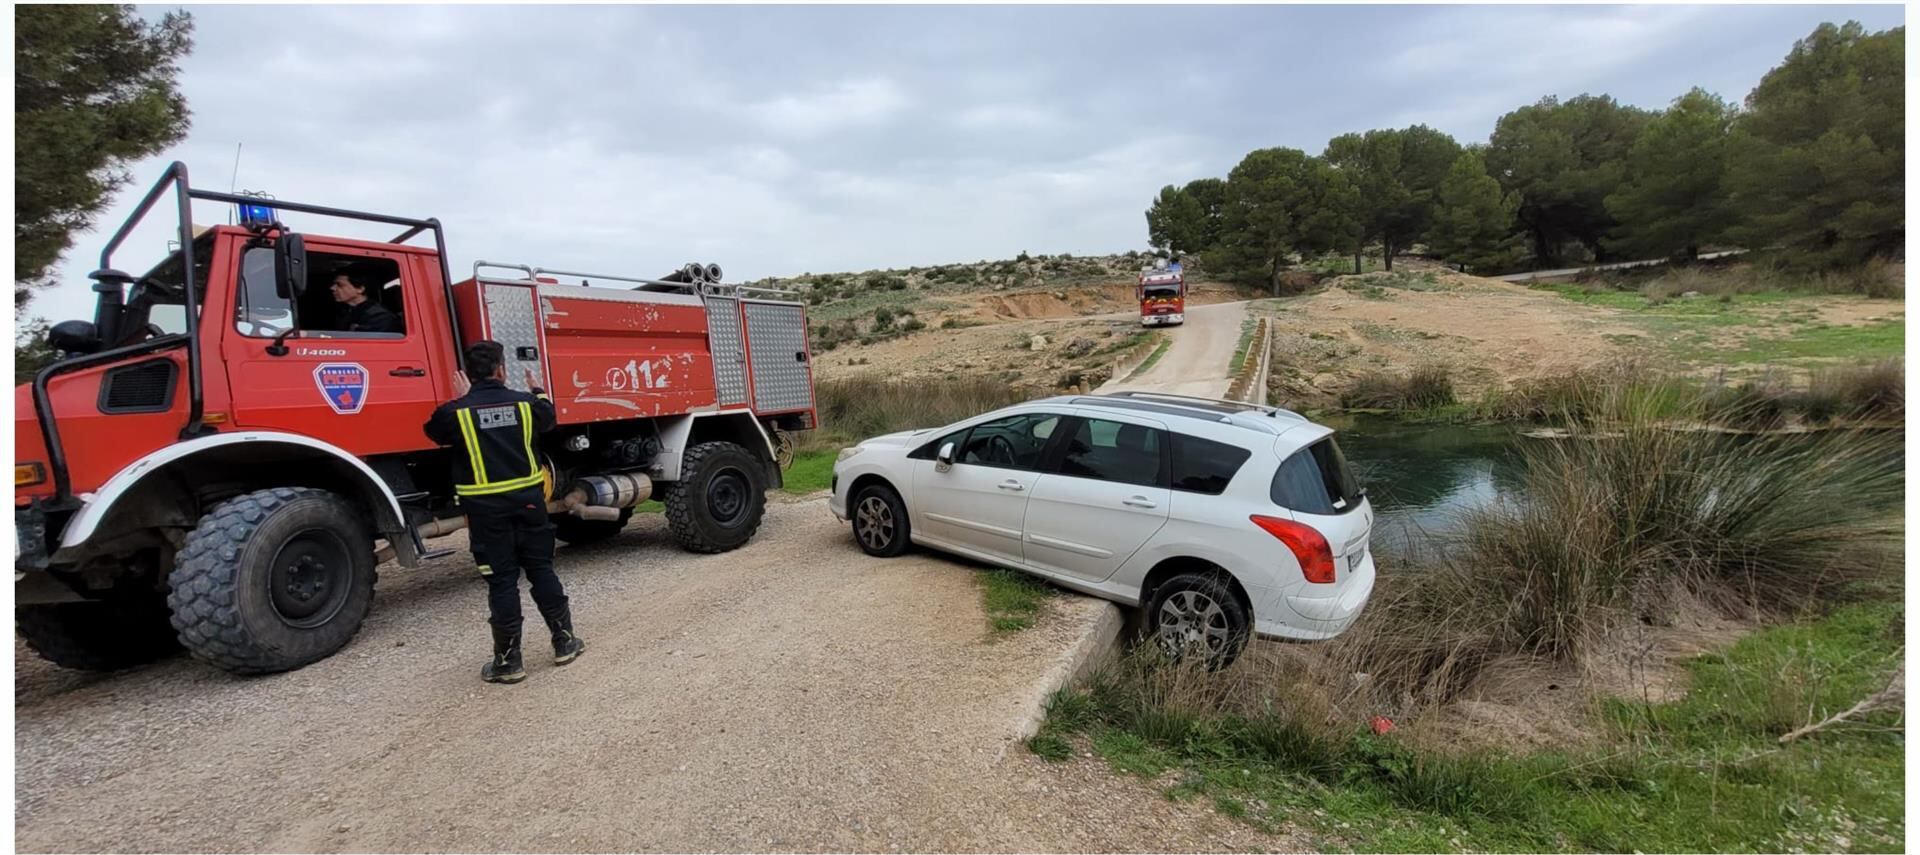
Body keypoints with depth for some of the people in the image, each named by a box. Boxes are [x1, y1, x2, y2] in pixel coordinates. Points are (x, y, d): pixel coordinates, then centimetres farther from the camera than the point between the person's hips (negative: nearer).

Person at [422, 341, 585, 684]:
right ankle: (564, 641, 21)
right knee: (541, 570, 14)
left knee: (501, 581, 3)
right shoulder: (524, 402, 0)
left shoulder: (456, 412, -8)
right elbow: (548, 418, 23)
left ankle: (508, 660, 10)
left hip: (486, 508, -2)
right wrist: (538, 392, 40)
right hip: (528, 500, 2)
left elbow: (435, 431, 14)